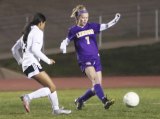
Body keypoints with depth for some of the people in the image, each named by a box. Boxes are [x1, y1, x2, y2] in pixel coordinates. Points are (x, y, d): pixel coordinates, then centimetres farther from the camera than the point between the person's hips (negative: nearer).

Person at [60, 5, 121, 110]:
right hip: (84, 60, -5)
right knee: (95, 80, -27)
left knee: (97, 86, 0)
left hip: (96, 59, 5)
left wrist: (115, 20, -13)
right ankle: (105, 101, -40)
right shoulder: (74, 30, 3)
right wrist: (63, 47, -14)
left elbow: (106, 26, 4)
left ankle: (80, 100, 20)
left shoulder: (92, 26, 10)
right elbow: (66, 41, 9)